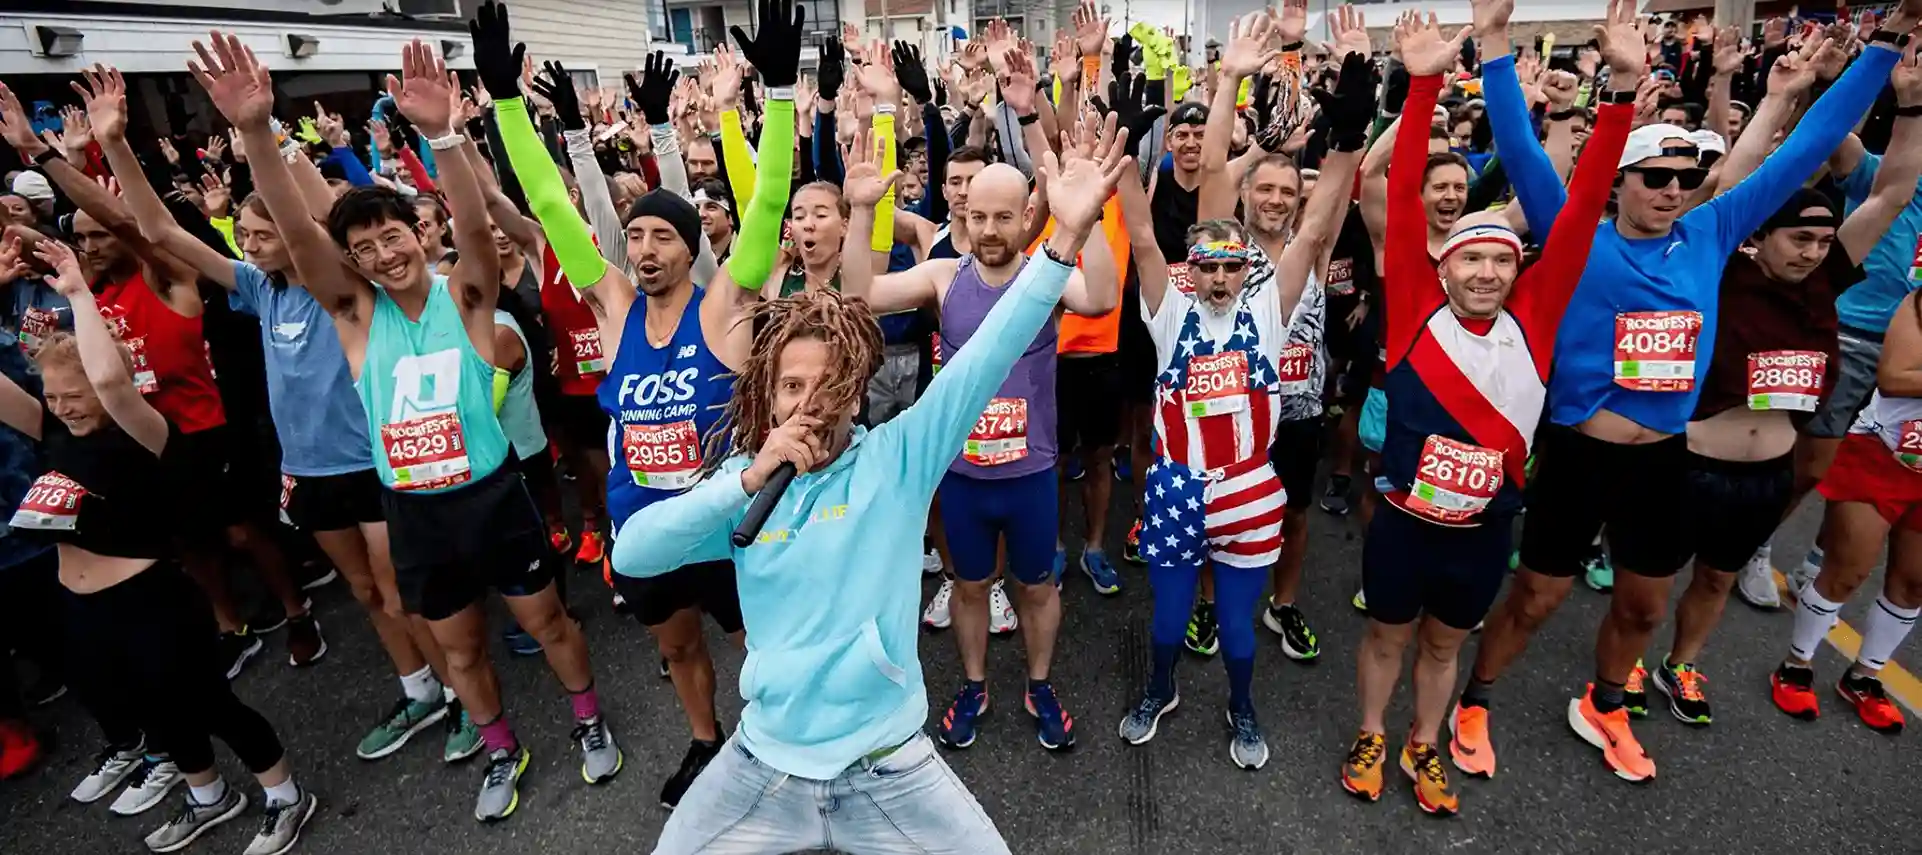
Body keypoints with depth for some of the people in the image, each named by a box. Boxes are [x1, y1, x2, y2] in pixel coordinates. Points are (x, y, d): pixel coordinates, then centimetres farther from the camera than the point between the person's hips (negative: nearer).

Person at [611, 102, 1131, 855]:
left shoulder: (897, 458, -11)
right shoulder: (743, 483, -3)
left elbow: (986, 359, -22)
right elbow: (630, 556, -13)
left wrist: (1066, 237, -32)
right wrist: (750, 478, -23)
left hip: (887, 766, -2)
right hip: (764, 762, 3)